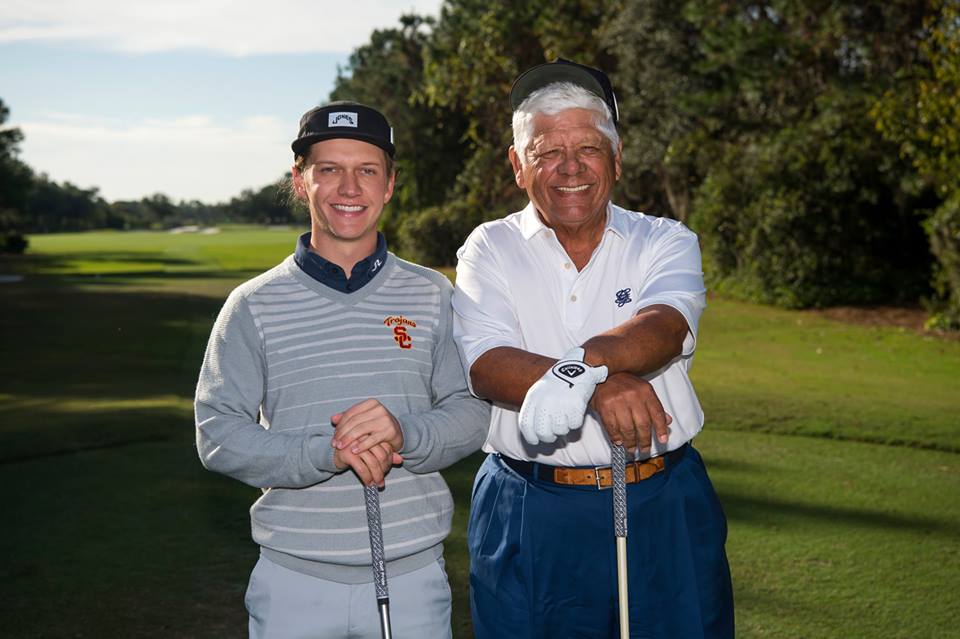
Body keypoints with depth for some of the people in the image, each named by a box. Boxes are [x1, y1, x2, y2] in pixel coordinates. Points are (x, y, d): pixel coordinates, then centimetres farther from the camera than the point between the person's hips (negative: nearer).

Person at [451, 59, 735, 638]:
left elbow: (666, 328, -17)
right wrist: (600, 385, -28)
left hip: (663, 509, 1)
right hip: (530, 521, 0)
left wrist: (583, 362, -37)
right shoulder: (491, 249, 3)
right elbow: (484, 365, -13)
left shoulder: (665, 242, 4)